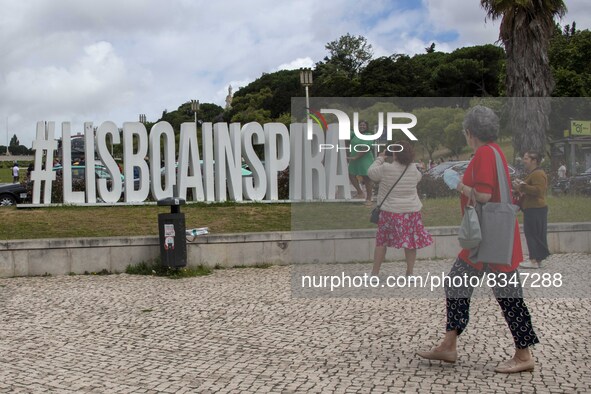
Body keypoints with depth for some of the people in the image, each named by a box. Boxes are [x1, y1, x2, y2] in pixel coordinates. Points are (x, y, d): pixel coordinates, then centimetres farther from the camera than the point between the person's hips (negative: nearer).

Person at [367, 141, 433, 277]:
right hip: (412, 211, 3)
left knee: (381, 242, 8)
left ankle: (375, 272, 9)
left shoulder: (386, 168, -14)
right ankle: (409, 273, 14)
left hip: (391, 212, -2)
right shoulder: (413, 169, -2)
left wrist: (380, 158, 15)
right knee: (411, 241, 11)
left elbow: (371, 173, 2)